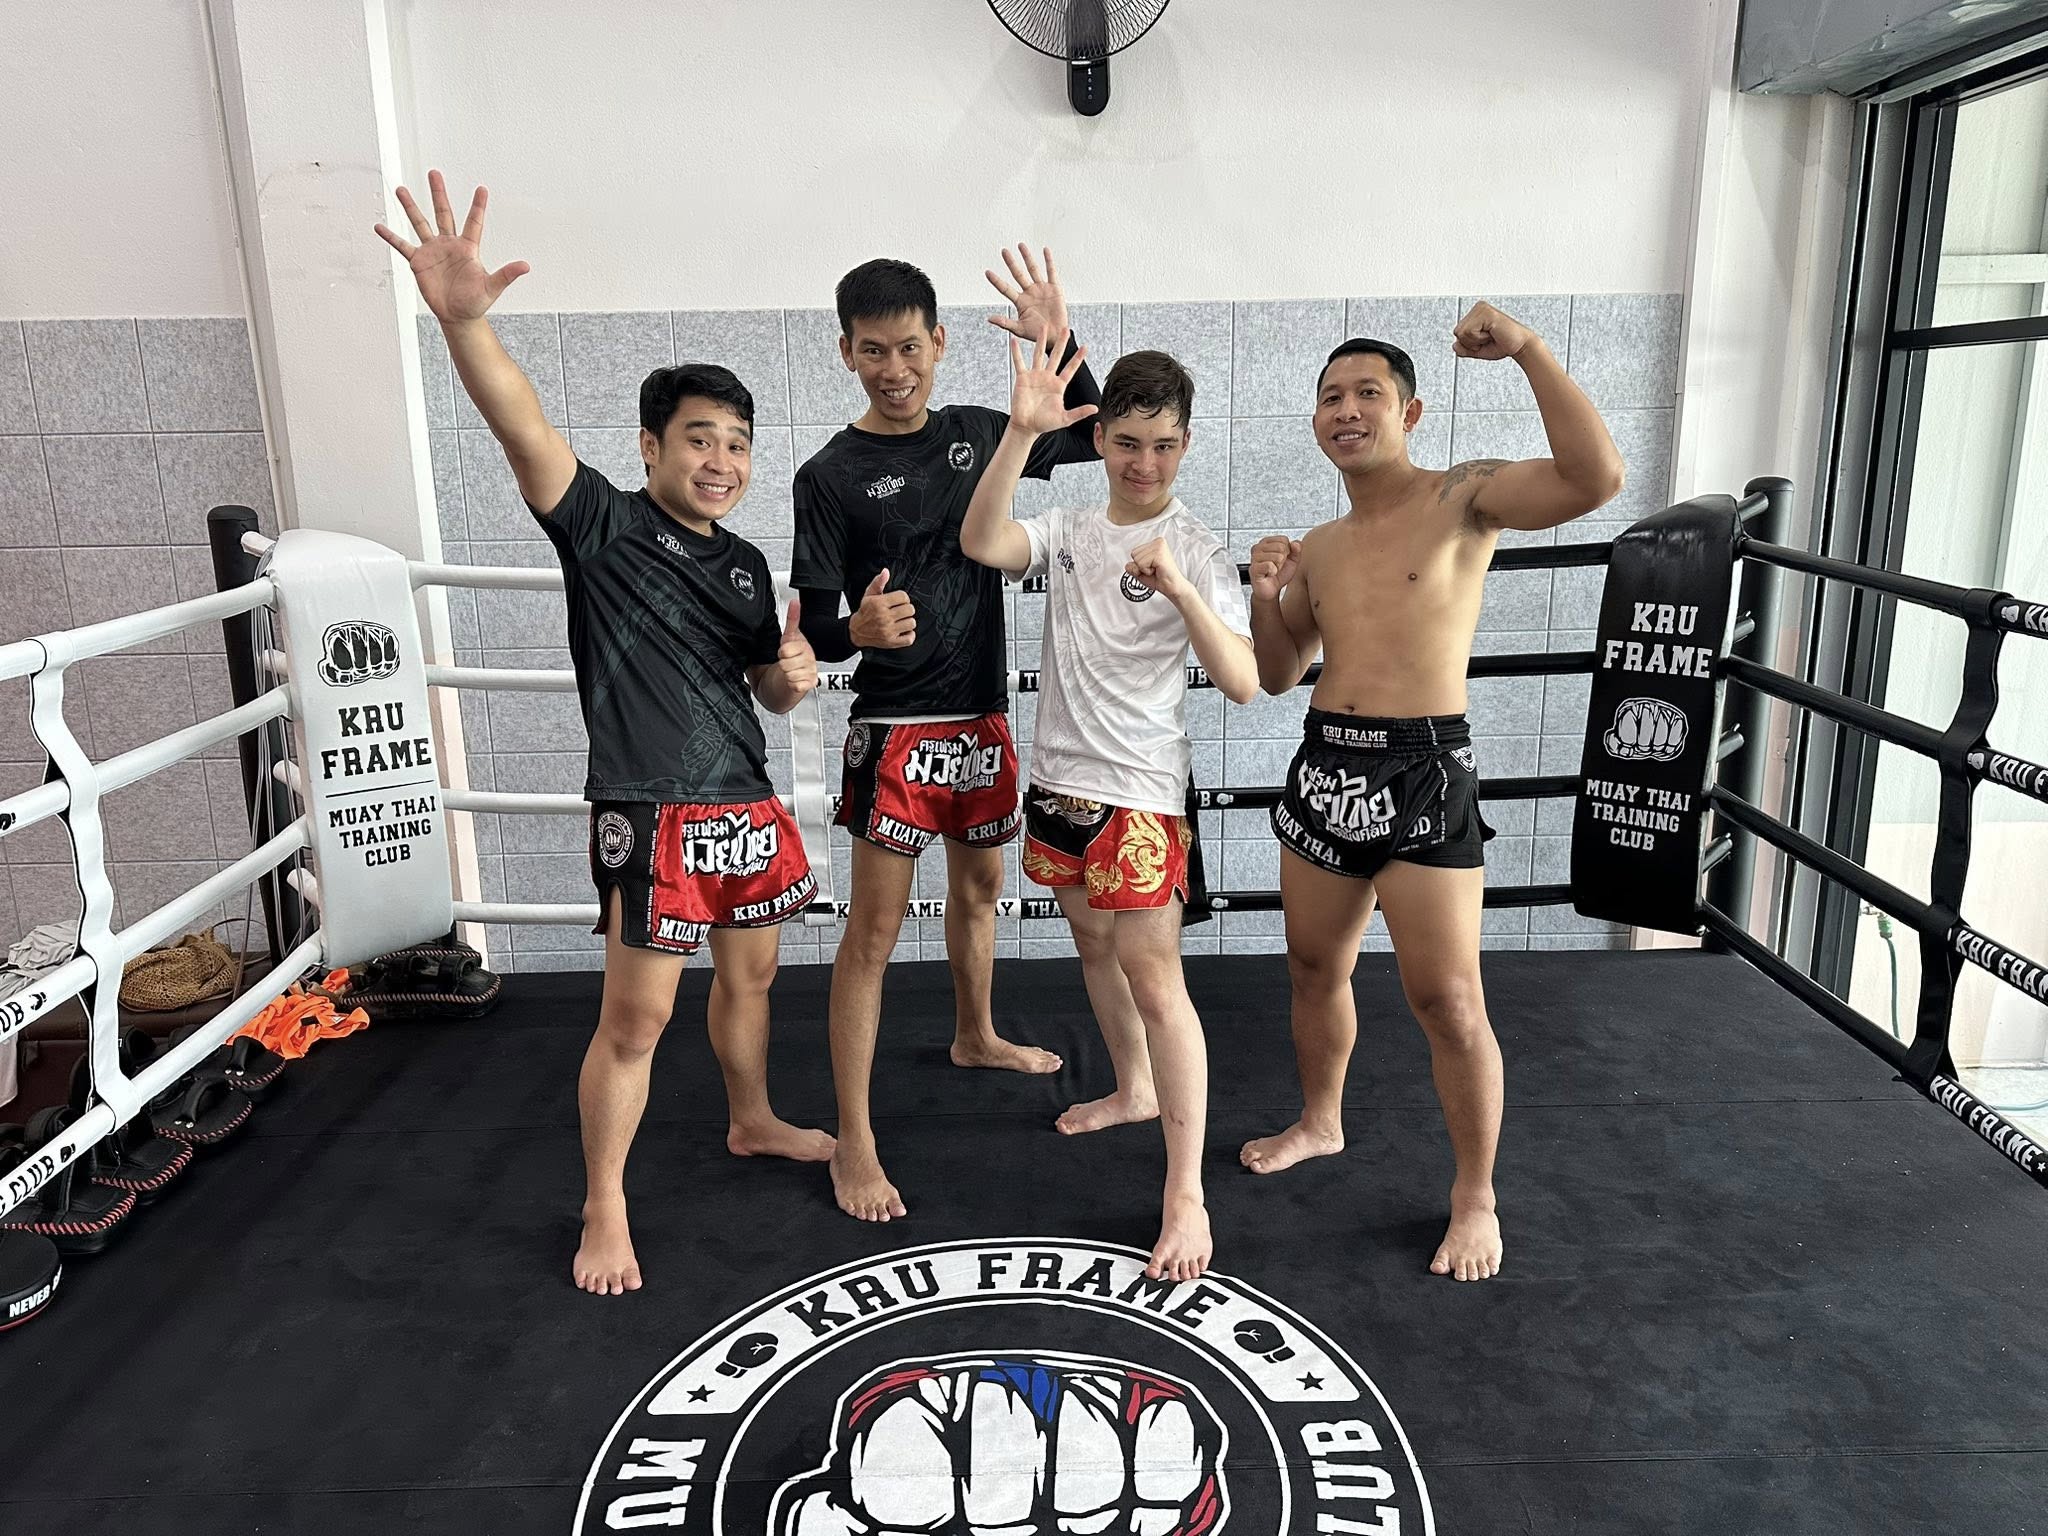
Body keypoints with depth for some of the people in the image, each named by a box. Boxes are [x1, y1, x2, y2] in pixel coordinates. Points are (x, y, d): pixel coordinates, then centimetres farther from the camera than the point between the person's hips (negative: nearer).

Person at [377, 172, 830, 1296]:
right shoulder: (602, 527, -8)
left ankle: (752, 1122, 45)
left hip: (747, 805, 7)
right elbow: (524, 430, -27)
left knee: (749, 973, 21)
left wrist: (794, 674, -5)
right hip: (649, 816, -6)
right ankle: (604, 1209, 18)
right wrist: (462, 317, -43)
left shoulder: (745, 565, 10)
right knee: (636, 1016, 0)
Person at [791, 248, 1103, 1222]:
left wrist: (1060, 344, 1)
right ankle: (853, 1141, 3)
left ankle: (975, 1037, 47)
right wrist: (861, 628, -36)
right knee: (874, 927, -5)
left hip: (983, 714, 6)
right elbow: (816, 627, -12)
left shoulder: (976, 433, 5)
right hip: (897, 727, -6)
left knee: (979, 886, 22)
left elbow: (1093, 437, 15)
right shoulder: (830, 476, -10)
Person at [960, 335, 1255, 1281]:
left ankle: (1185, 1195, -4)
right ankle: (1133, 1089, 45)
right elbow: (979, 542, -17)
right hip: (1059, 776, 6)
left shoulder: (1197, 553, -9)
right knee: (1092, 942, 22)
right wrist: (1022, 431, -26)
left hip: (1139, 793, -6)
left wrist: (1177, 588, -33)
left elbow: (1241, 682, -20)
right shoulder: (1069, 530, 4)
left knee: (1154, 979, -10)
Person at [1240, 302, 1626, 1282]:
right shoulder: (1318, 547, 13)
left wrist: (1527, 349, -25)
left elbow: (1595, 478, -22)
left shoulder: (1462, 499, -5)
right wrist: (1266, 599, -2)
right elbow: (1279, 675, 17)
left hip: (1423, 773, -6)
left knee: (1448, 1002, -4)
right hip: (1324, 767, 6)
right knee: (1315, 967, 19)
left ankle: (1475, 1199, 16)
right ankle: (1319, 1122, 43)